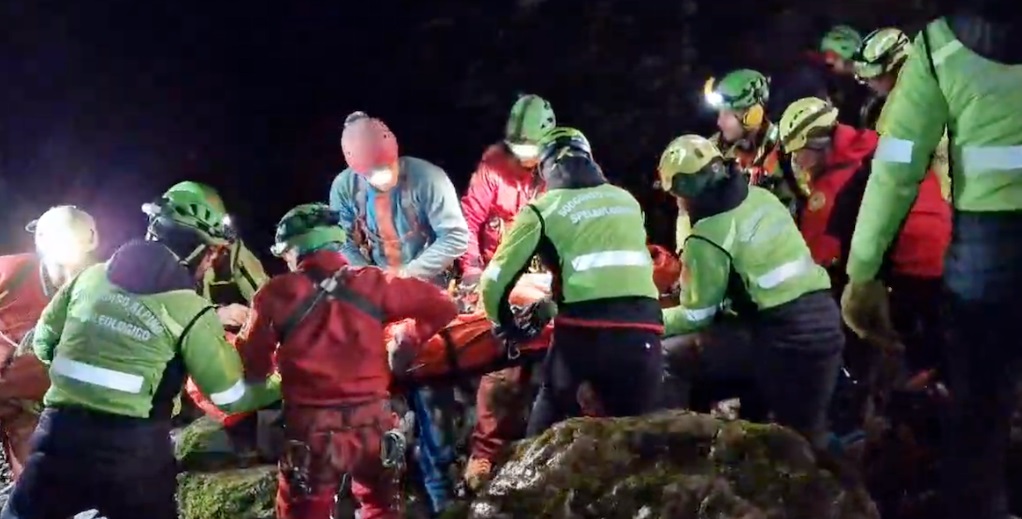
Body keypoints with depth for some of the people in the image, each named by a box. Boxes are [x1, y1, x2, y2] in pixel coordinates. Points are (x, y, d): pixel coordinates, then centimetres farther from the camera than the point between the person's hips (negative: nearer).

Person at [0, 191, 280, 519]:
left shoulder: (91, 276, 7)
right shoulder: (190, 311, -8)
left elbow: (43, 341, 18)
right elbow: (231, 398, -4)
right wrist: (280, 385, 13)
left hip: (60, 433, 3)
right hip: (133, 446, -3)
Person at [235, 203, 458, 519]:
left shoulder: (278, 294, -5)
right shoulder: (371, 283, -1)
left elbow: (251, 366, 1)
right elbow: (441, 307, 3)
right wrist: (408, 343, 15)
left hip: (311, 428, -2)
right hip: (372, 421, 2)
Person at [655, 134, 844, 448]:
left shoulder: (709, 235, -10)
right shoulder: (761, 197, 10)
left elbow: (697, 316, -1)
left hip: (784, 334, -8)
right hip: (825, 316, 8)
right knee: (810, 431, 18)